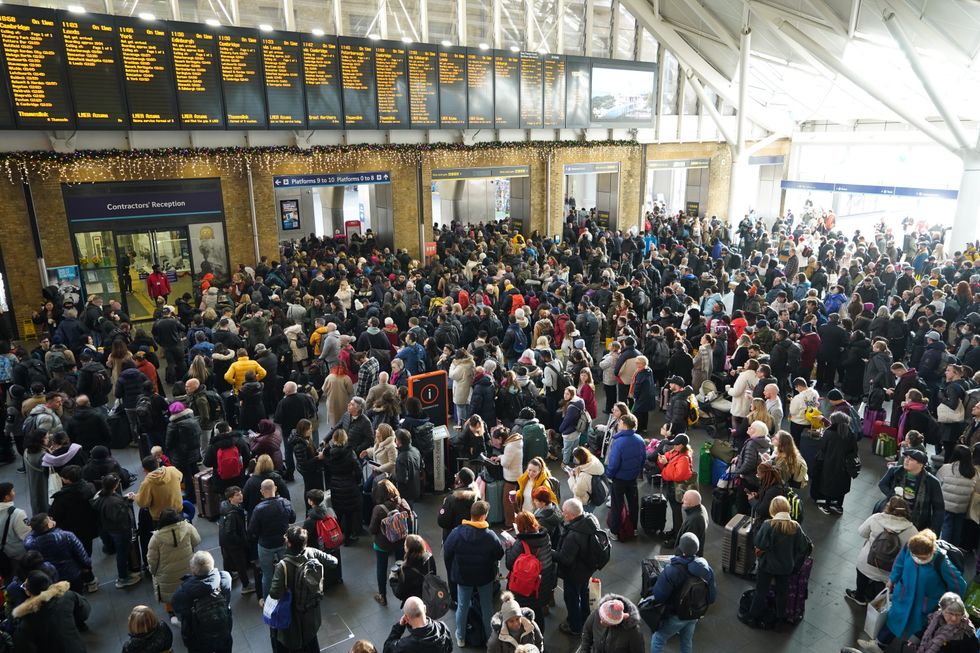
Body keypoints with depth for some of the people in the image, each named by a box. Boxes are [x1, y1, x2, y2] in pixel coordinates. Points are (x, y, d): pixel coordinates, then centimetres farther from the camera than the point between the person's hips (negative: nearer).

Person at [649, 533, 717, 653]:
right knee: (687, 641, 27)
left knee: (657, 640, 16)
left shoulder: (672, 570, -32)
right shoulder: (706, 569, -15)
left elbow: (658, 595, -26)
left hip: (675, 616, -5)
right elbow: (712, 597, -6)